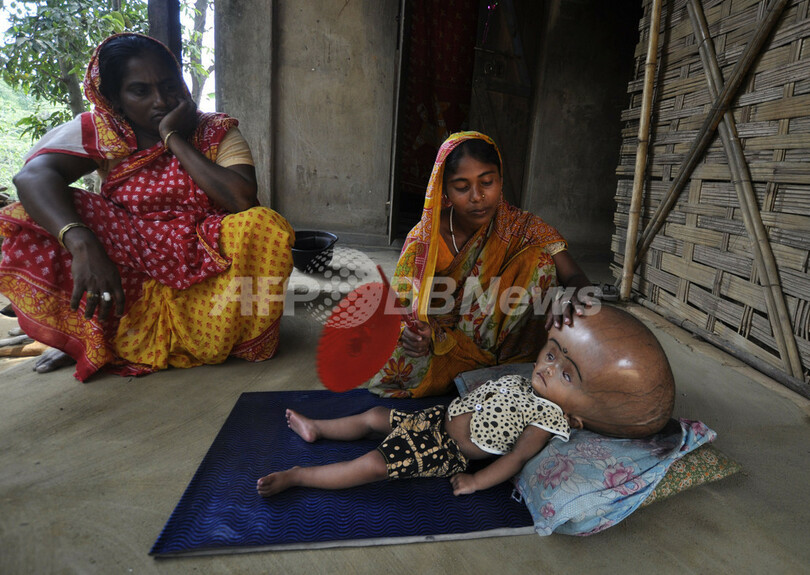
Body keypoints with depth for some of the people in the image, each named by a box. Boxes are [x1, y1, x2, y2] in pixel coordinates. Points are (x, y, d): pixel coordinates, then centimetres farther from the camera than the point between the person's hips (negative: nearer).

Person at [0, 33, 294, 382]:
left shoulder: (218, 134, -3)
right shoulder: (100, 132, -2)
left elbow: (242, 199, -23)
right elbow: (33, 176, -21)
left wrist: (174, 138, -17)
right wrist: (83, 245, -40)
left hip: (204, 271, -1)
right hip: (127, 269, 1)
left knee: (263, 226, -28)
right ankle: (89, 338, -5)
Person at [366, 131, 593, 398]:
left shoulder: (523, 229, -10)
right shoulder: (424, 238, -10)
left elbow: (576, 278, -20)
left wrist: (571, 298, -46)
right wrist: (409, 334, -31)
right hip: (439, 346, 0)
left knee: (541, 260, -20)